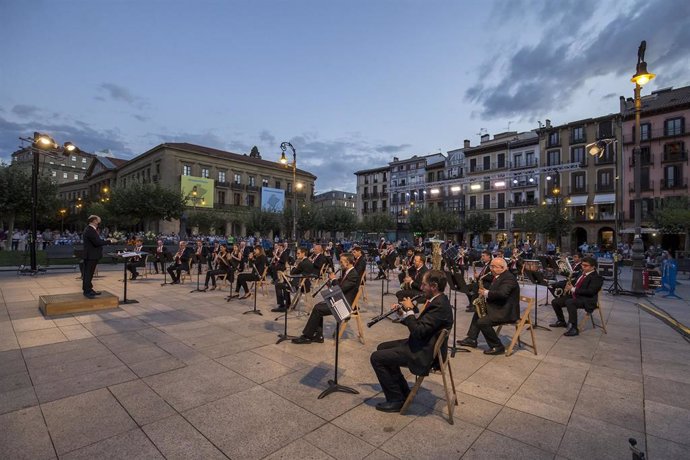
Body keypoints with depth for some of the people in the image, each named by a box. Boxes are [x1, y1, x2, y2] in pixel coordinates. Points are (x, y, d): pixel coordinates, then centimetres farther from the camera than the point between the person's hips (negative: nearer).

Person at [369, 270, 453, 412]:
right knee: (382, 347, 19)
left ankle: (396, 399, 4)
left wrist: (409, 310, -17)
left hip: (424, 354, -11)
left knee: (376, 358, -11)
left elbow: (418, 331, -28)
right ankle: (403, 391, 25)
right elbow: (419, 325, 13)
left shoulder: (439, 306, -25)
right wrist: (402, 314, 1)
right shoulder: (437, 301, 7)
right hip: (422, 344, 11)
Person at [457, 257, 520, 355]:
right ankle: (471, 340, 21)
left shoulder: (508, 278, -20)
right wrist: (485, 291, -3)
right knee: (478, 313, 19)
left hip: (507, 311, -11)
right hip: (498, 307, 11)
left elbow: (502, 294, -34)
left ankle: (498, 347, -7)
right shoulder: (499, 276, 12)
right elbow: (494, 291, 16)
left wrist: (486, 293, -22)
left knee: (482, 322, -22)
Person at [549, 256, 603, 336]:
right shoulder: (582, 274, 17)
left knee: (569, 302, -37)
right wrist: (569, 287, 5)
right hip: (574, 296, 9)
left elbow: (590, 291, -21)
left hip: (587, 300, -9)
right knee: (555, 302, 1)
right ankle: (561, 322, 20)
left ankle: (574, 328, -31)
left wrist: (573, 289, -19)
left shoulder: (597, 277, -9)